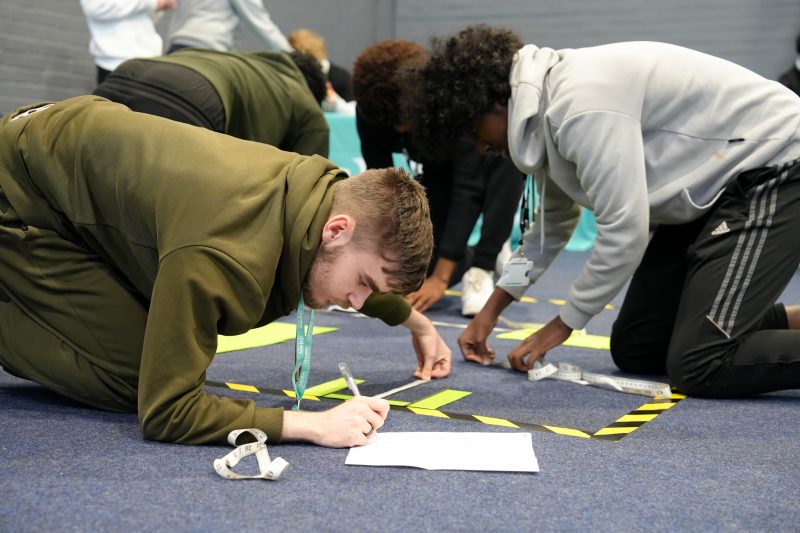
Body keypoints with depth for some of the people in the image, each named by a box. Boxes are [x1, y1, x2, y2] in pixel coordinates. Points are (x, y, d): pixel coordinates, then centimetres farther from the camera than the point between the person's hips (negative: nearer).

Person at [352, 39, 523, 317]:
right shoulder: (371, 109, -29)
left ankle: (483, 268, -26)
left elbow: (467, 190, -40)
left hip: (488, 161, -3)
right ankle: (479, 258, 20)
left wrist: (441, 278, -41)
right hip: (438, 169, 3)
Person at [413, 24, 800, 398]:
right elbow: (554, 220, 19)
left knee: (699, 366, -21)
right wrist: (493, 308, 16)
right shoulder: (547, 102, 4)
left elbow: (624, 233, -26)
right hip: (714, 186, 10)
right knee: (633, 350, 8)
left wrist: (561, 325, -12)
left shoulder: (581, 105, -27)